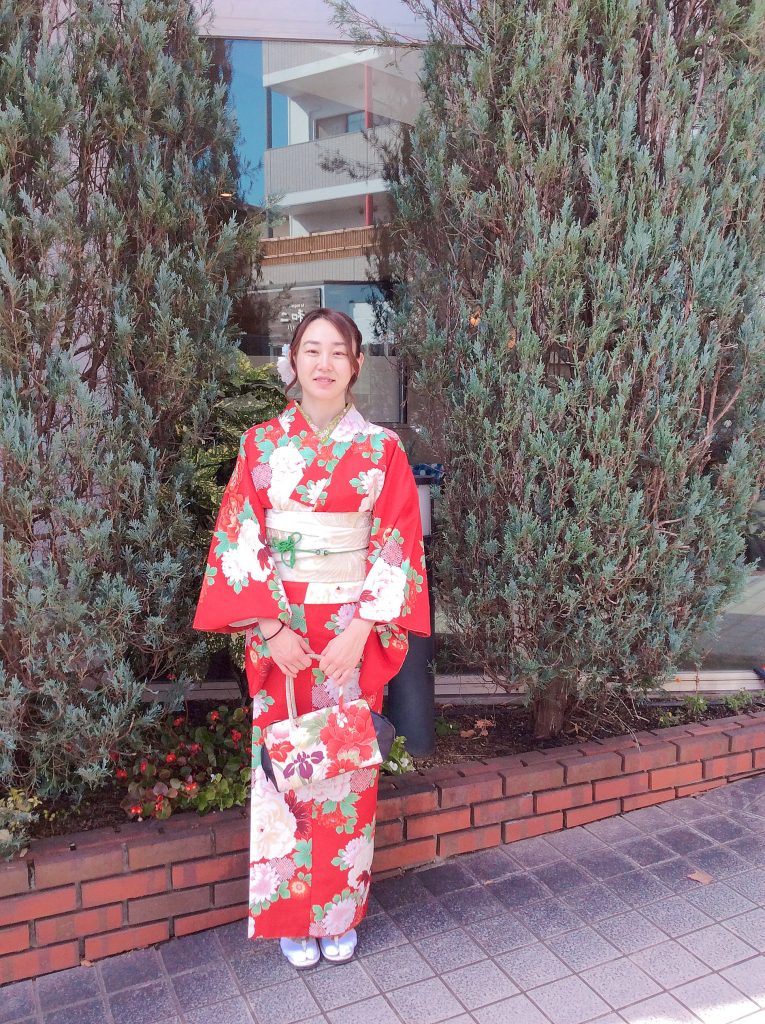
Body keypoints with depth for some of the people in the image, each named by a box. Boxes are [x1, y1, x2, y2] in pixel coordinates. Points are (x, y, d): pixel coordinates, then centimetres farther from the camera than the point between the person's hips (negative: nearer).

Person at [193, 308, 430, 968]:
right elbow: (239, 541, -2)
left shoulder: (383, 448, -1)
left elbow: (397, 547, -4)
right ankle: (291, 915, 31)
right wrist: (271, 627, -11)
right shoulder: (262, 444, 1)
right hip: (281, 631, 1)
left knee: (347, 766, 10)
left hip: (355, 633, 0)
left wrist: (361, 631, -13)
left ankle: (341, 912, 32)